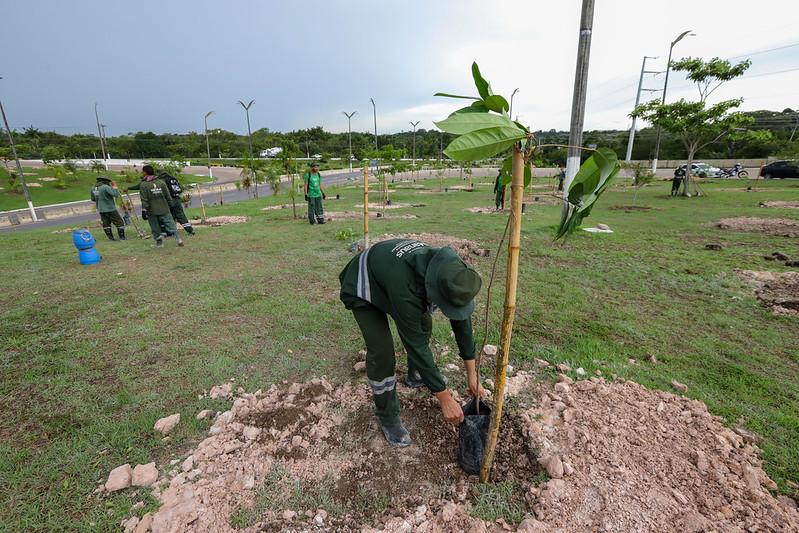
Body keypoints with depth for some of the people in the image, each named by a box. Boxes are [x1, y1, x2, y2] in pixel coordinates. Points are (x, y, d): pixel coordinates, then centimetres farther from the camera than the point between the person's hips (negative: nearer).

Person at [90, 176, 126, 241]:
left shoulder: (93, 188, 8)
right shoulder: (106, 187, -15)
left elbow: (93, 199, 17)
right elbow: (115, 194, -19)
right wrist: (114, 187, -6)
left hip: (101, 210, 7)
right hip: (110, 209, -7)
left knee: (106, 224, 12)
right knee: (119, 222, 2)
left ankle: (110, 237, 12)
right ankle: (122, 237, 3)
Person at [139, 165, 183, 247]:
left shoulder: (143, 185, -7)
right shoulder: (161, 182, 2)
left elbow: (144, 200, -11)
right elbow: (168, 196, 6)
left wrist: (144, 211, -7)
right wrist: (170, 205, 16)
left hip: (151, 211, -2)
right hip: (164, 210, 2)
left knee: (155, 228, 11)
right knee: (171, 224, 2)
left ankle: (159, 242, 17)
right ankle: (178, 239, -9)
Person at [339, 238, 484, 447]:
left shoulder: (450, 274, -25)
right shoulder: (405, 289, -45)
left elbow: (462, 323, -13)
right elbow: (416, 346, -36)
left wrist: (472, 375, -7)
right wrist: (445, 398, -27)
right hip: (362, 288, -6)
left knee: (423, 324, 12)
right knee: (381, 352, -12)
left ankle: (417, 372, 40)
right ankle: (387, 418, 10)